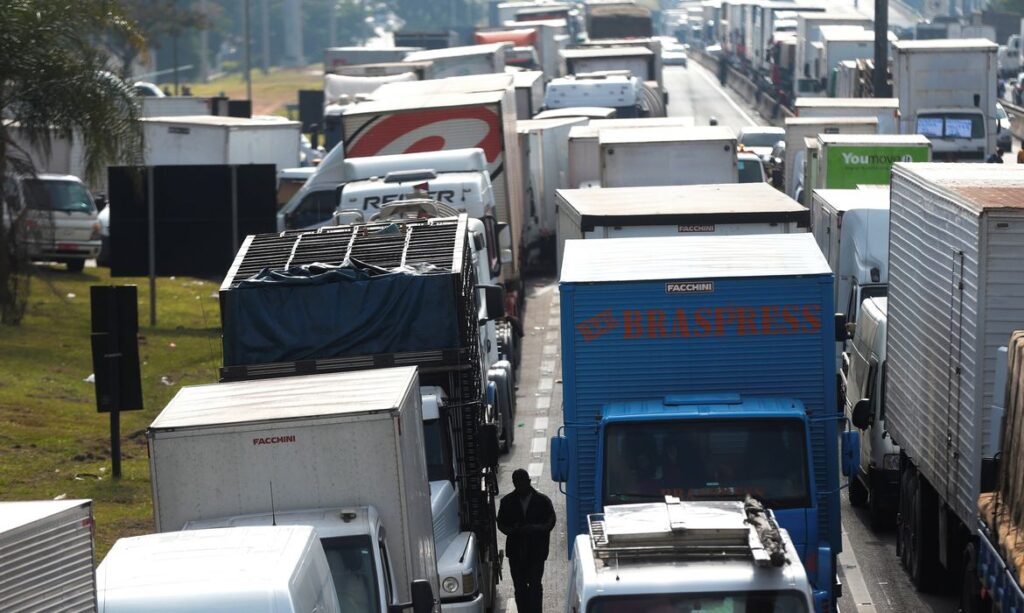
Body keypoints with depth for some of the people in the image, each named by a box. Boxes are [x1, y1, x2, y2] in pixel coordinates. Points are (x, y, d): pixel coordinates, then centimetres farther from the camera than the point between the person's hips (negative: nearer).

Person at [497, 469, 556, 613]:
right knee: (519, 587, 4)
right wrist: (513, 530, -15)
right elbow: (501, 524, 7)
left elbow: (550, 523, -4)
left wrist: (534, 528, -21)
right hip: (516, 551, 2)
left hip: (536, 550, -2)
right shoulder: (507, 502, 4)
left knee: (535, 585, -6)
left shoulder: (542, 501, -1)